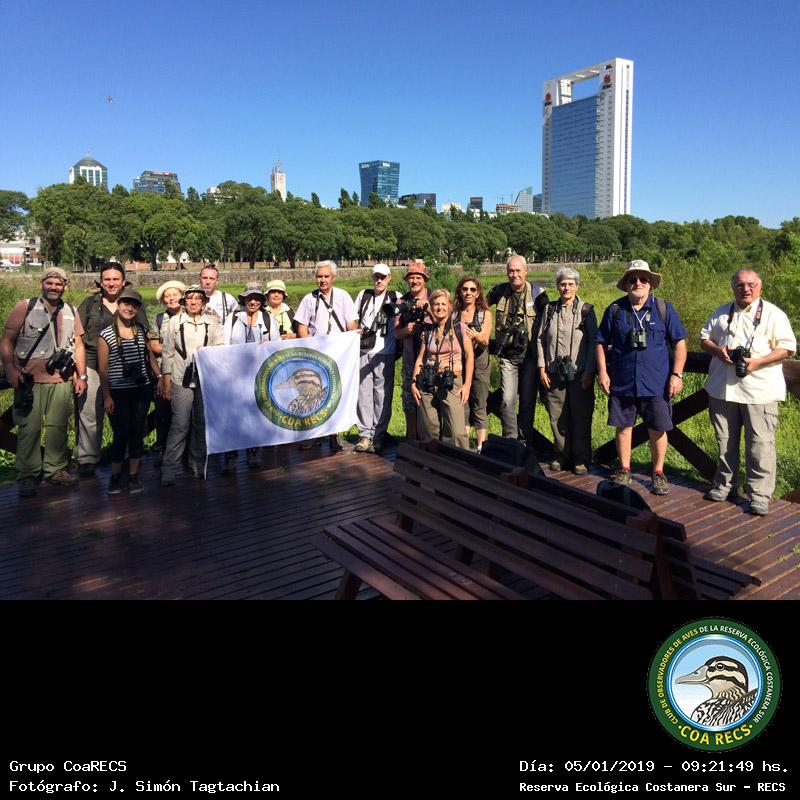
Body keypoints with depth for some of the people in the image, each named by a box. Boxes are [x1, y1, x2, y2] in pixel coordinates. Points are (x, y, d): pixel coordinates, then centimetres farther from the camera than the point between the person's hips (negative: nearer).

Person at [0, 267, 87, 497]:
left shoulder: (71, 312, 13)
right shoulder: (25, 308, 2)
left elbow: (78, 345, 17)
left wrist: (81, 376, 11)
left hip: (61, 381, 3)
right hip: (30, 380, -3)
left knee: (58, 427, 7)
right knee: (29, 428, -2)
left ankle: (55, 470, 19)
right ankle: (27, 476, 8)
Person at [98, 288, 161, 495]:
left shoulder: (142, 332, 8)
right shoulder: (106, 335, -3)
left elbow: (151, 358, 17)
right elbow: (102, 368, -3)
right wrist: (106, 396, -6)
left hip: (142, 390, 3)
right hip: (118, 392, -3)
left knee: (138, 433, 8)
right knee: (121, 434, -1)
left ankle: (133, 476, 19)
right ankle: (115, 476, 16)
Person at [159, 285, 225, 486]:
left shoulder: (212, 321, 6)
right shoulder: (175, 321, 4)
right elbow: (167, 352, 5)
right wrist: (166, 379, 2)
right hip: (182, 379, -2)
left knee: (202, 423, 8)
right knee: (179, 425, -6)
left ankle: (197, 464, 23)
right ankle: (168, 469, 3)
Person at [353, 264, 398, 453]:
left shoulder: (396, 297, 6)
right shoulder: (363, 295, 13)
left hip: (385, 354, -2)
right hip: (363, 352, 2)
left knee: (382, 396, -1)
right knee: (364, 393, 1)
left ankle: (378, 437, 7)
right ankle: (365, 435, 9)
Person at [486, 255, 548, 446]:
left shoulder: (538, 293, -3)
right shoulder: (499, 291, 2)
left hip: (530, 355, -1)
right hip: (507, 356, 1)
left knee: (528, 400, 8)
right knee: (507, 399, -8)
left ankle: (525, 441, 22)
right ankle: (510, 439, 5)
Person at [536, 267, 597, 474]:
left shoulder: (586, 310, 3)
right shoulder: (549, 310, 9)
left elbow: (593, 342, 0)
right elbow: (540, 339, 10)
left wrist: (589, 372, -6)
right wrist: (542, 368, 3)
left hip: (579, 373, -2)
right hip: (555, 373, 2)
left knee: (581, 418, 0)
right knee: (557, 417, 4)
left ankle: (581, 459, 12)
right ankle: (562, 456, 18)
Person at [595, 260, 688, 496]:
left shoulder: (663, 309, 2)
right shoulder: (614, 310, 3)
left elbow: (679, 343, 4)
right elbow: (601, 343, 9)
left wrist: (676, 374, -4)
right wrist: (602, 371, 0)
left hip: (656, 383, -1)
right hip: (622, 382, 1)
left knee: (657, 430, 6)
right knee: (623, 426, 10)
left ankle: (658, 473, 23)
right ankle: (624, 471, 26)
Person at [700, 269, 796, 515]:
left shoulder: (773, 314, 1)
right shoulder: (722, 313, 13)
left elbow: (787, 347, -4)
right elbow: (704, 338, 16)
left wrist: (758, 362, -17)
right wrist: (718, 350, -5)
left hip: (760, 391, -4)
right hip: (722, 390, 4)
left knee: (760, 444, -4)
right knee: (725, 441, 13)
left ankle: (760, 495, 5)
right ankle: (725, 484, 27)